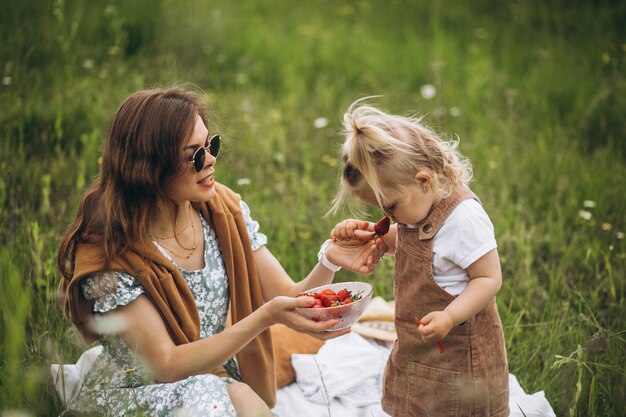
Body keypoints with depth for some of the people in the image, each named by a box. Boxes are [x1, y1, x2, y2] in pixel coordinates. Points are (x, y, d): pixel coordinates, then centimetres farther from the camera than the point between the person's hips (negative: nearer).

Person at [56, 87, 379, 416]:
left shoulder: (223, 211, -4)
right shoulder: (109, 252, -20)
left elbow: (288, 298, -4)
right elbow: (168, 365, -22)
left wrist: (329, 261, -25)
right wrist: (265, 316, -32)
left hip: (215, 381, 5)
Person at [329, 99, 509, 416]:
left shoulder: (464, 217, -26)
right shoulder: (419, 205, -1)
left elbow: (490, 278, -23)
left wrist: (450, 317, -35)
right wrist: (372, 235, 0)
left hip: (458, 351, -8)